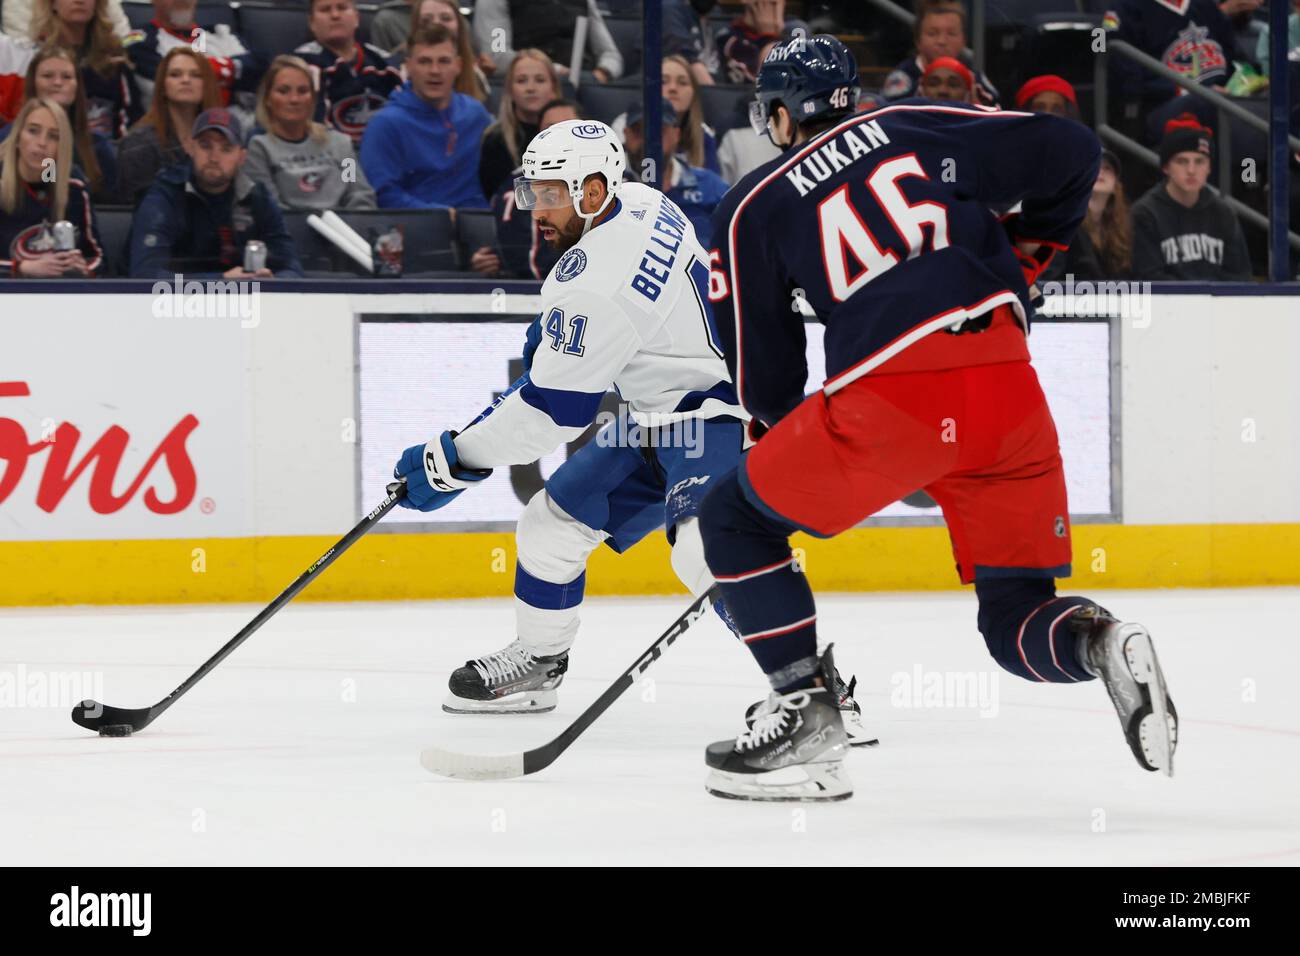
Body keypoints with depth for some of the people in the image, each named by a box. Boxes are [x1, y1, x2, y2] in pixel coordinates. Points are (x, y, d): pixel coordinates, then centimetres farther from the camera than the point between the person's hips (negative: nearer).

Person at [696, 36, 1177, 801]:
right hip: (1009, 393, 4)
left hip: (893, 400, -4)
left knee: (737, 521, 18)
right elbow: (1070, 152, 12)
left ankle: (807, 717, 6)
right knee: (1017, 619, 15)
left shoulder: (756, 205, 14)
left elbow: (765, 380, 15)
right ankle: (1100, 645, -18)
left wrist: (773, 422, 38)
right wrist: (1029, 250, 29)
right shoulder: (921, 128, 19)